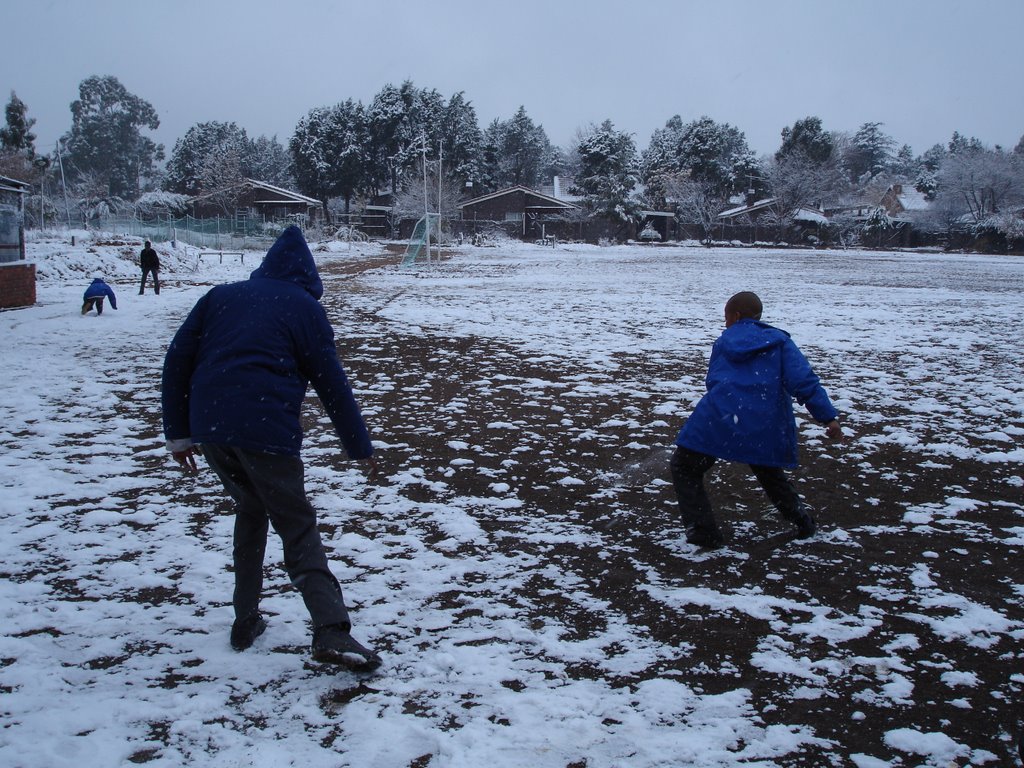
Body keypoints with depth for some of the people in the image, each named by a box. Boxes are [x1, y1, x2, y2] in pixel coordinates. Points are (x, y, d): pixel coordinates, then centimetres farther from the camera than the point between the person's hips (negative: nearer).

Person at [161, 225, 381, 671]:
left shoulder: (221, 296, 18)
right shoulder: (305, 308, 6)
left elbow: (177, 361, 15)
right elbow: (332, 386, 5)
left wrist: (178, 433, 19)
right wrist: (360, 448, 14)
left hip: (209, 428, 5)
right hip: (266, 431, -4)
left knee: (250, 509, 25)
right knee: (297, 526, 1)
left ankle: (246, 619, 25)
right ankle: (331, 631, -14)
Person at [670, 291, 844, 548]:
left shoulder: (723, 342, 18)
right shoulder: (779, 341, 11)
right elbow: (803, 380, -3)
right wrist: (828, 417, -5)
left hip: (719, 419, -2)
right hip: (765, 428, 2)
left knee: (685, 467, 13)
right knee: (769, 472, 30)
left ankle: (703, 531, 5)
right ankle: (803, 521, 31)